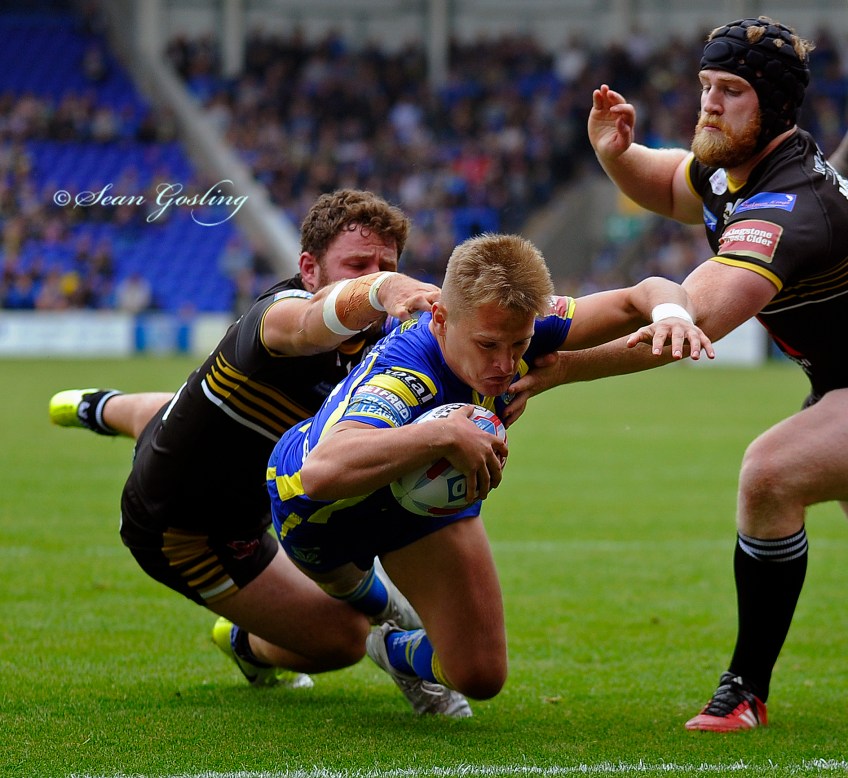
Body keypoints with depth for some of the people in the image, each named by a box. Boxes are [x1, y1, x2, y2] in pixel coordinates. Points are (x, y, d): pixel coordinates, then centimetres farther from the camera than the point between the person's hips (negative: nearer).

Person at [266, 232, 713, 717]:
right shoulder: (400, 379, -49)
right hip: (323, 512, -5)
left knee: (480, 675, 0)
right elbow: (321, 473, -68)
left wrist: (670, 314, -44)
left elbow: (645, 294, -20)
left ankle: (398, 651, 33)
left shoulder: (511, 328, -29)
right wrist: (444, 436, -68)